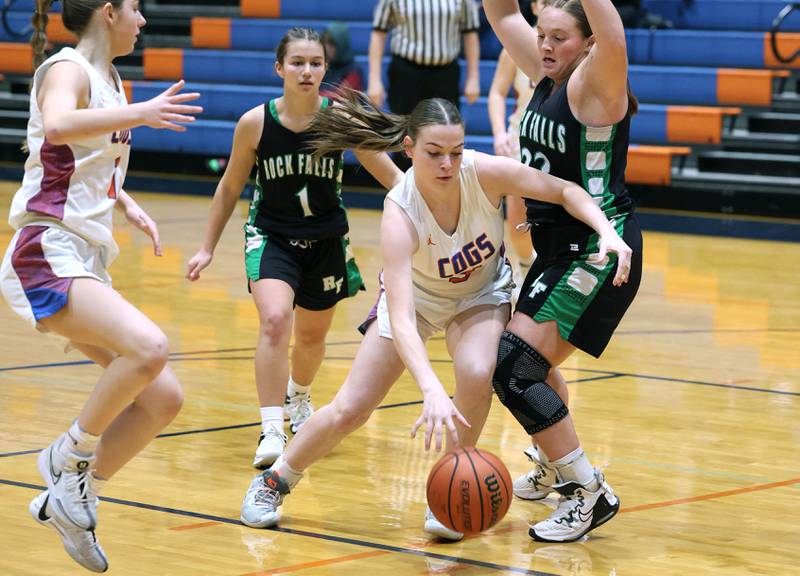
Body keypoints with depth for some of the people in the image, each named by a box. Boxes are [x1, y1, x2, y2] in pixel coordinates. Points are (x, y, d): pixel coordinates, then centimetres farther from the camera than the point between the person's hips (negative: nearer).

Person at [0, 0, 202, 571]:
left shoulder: (109, 80, 18)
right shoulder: (68, 69, -8)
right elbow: (57, 124, -33)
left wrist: (128, 203, 20)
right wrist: (139, 114, -40)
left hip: (87, 266, 9)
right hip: (47, 255, -9)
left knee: (164, 398, 3)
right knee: (148, 346, -31)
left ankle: (67, 500, 14)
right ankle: (71, 457, -11)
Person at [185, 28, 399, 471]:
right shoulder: (255, 123, -15)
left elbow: (392, 177, -10)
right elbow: (230, 188, 0)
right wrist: (208, 247, 3)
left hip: (326, 241, 2)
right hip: (271, 235, -2)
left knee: (312, 336, 18)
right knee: (275, 319, -27)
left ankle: (299, 397, 52)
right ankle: (271, 431, -24)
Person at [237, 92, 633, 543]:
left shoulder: (486, 172, -32)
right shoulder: (400, 213, -37)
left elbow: (566, 190, -17)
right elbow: (401, 320, -45)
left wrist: (607, 232, -37)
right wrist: (432, 392, -60)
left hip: (482, 293, 1)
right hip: (415, 297, -1)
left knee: (477, 373, -30)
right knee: (349, 410, -3)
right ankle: (276, 480, 24)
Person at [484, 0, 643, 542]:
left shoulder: (596, 85, -17)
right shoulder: (547, 76, 6)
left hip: (598, 247, -10)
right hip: (558, 246, 10)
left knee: (514, 364, -17)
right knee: (534, 362, 27)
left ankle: (589, 492, -10)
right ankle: (555, 468, 52)